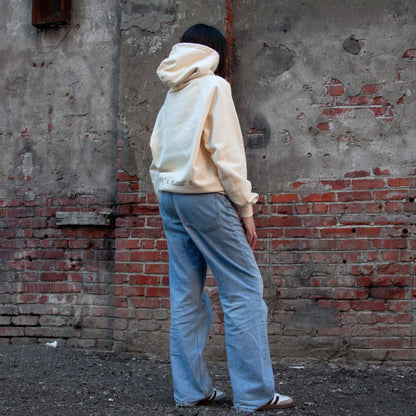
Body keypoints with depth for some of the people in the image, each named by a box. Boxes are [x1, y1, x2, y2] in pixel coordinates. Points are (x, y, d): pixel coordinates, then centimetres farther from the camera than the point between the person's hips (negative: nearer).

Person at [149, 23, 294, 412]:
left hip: (169, 197, 8)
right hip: (204, 195, -8)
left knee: (186, 295, 7)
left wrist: (168, 203, 15)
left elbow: (157, 152, 15)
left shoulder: (172, 93, 18)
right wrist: (245, 208, -7)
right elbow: (226, 151, -10)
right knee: (243, 290, -5)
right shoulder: (213, 85, -3)